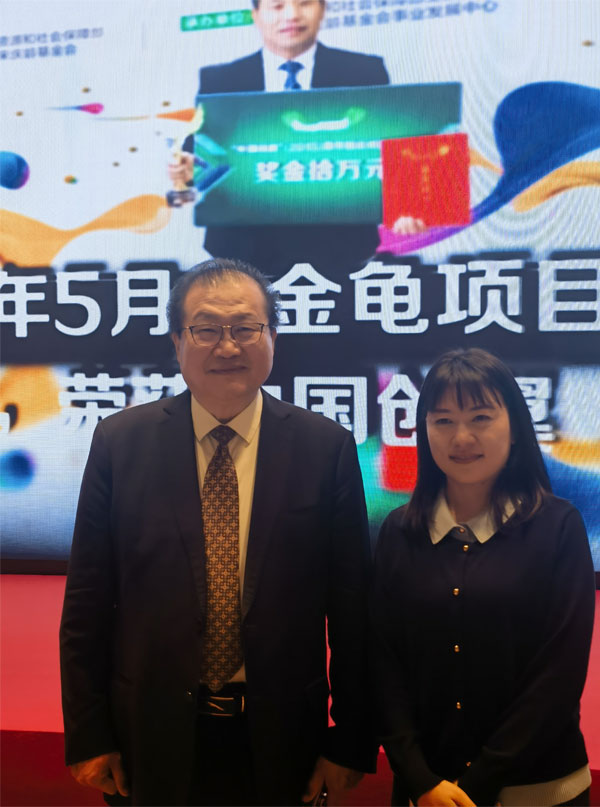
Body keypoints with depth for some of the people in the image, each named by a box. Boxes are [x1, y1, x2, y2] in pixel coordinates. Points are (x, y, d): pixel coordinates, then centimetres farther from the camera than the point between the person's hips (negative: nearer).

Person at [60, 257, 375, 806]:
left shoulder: (327, 446, -6)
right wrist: (89, 736, -1)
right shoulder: (119, 441, -4)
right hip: (154, 740, 1)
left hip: (281, 741, 0)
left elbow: (351, 605, -4)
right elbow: (87, 601, -1)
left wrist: (350, 743, -3)